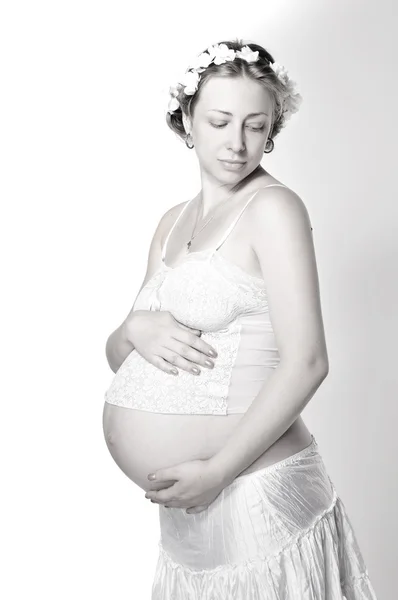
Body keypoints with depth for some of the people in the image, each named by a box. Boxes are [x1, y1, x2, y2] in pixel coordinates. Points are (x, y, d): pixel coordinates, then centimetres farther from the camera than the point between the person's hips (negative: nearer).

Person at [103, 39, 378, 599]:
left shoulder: (273, 207, -9)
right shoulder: (172, 222, 10)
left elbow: (307, 362, -16)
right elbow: (117, 357, 12)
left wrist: (217, 471, -18)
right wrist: (136, 332, -10)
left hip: (255, 499, -6)